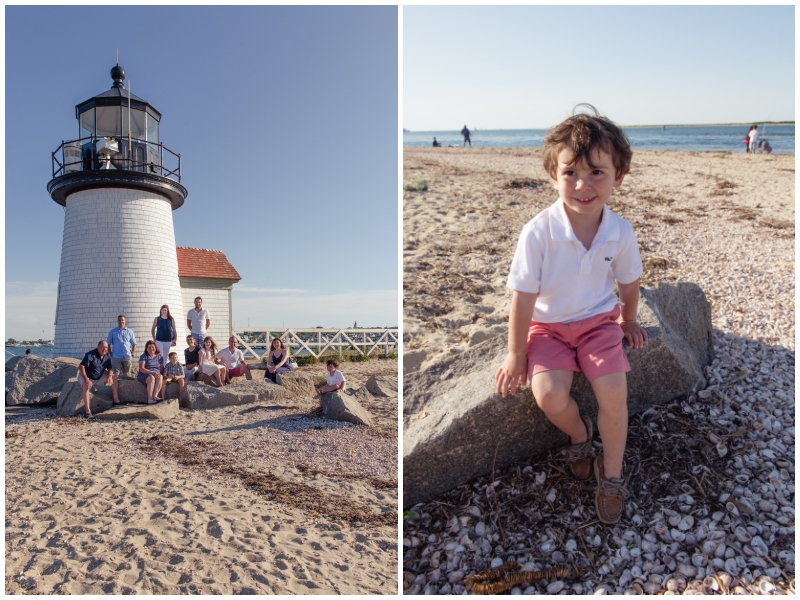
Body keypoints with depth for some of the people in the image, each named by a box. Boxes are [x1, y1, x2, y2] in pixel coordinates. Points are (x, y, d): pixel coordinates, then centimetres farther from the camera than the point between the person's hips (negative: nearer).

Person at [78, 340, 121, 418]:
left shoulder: (107, 355, -4)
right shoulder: (90, 355, -23)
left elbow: (110, 368, 1)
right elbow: (81, 367, -30)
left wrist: (109, 376, -22)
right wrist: (86, 380, -39)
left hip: (99, 377, 6)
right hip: (86, 377, -6)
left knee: (113, 377, -9)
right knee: (86, 386, -36)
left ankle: (116, 400, -7)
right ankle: (88, 412, -41)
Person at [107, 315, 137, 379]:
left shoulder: (130, 331, 9)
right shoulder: (113, 332, 6)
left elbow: (134, 344, 12)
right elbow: (108, 344, 7)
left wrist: (132, 354, 2)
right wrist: (111, 354, 1)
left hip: (127, 357, 1)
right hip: (116, 357, -1)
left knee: (127, 375, 3)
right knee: (116, 375, -2)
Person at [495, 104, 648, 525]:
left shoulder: (620, 232, -13)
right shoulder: (538, 232, -24)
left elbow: (628, 283, 7)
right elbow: (523, 296, -16)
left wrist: (628, 321, 22)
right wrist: (516, 354, -8)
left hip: (599, 321, 2)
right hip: (548, 325, -2)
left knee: (614, 393, -15)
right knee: (549, 396, -21)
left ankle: (611, 473, 14)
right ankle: (579, 434, 17)